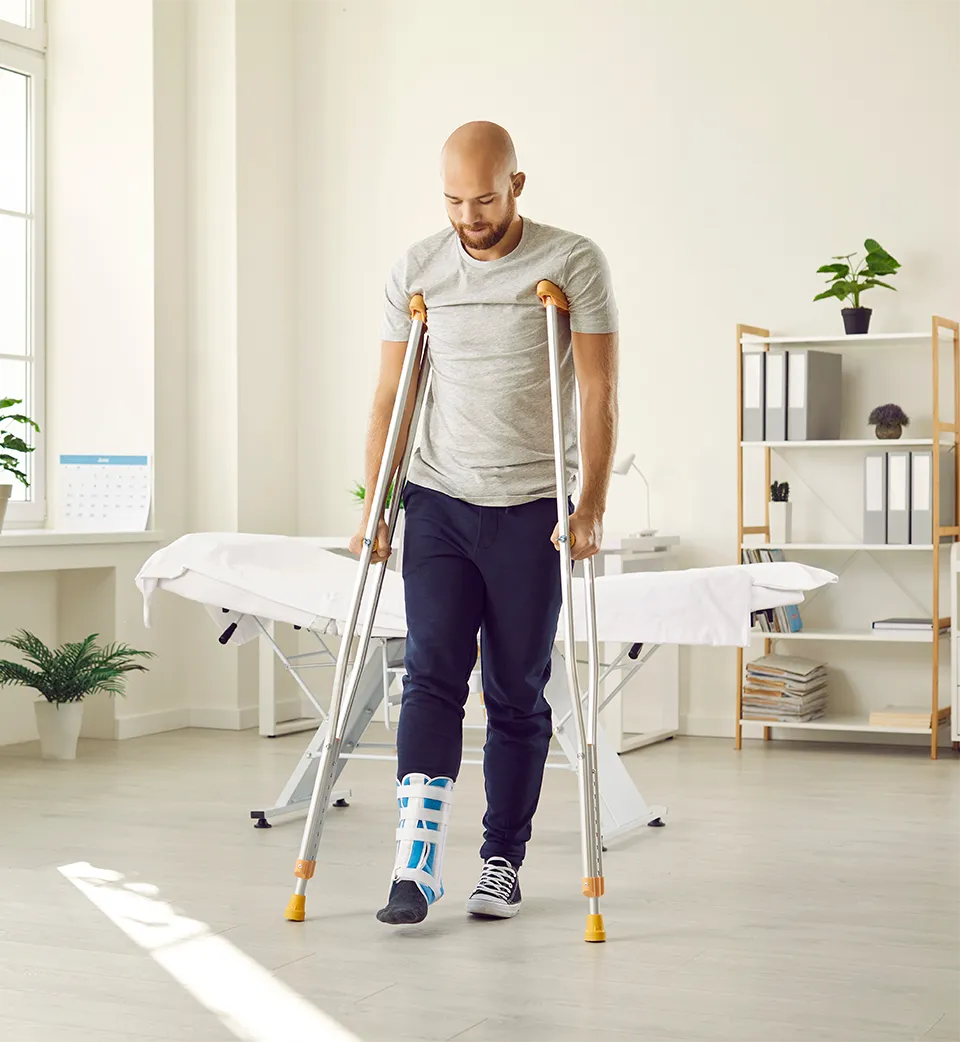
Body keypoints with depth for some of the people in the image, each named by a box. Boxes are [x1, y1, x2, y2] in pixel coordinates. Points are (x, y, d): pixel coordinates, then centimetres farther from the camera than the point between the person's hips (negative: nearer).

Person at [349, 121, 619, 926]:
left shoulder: (573, 263, -4)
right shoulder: (417, 270, 5)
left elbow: (600, 393, -7)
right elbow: (390, 395, 9)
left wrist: (592, 505, -17)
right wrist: (374, 509, 2)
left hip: (533, 508, -2)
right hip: (439, 502, 2)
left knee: (517, 692, 4)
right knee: (432, 675, -9)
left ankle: (503, 861, 16)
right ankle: (417, 863, -12)